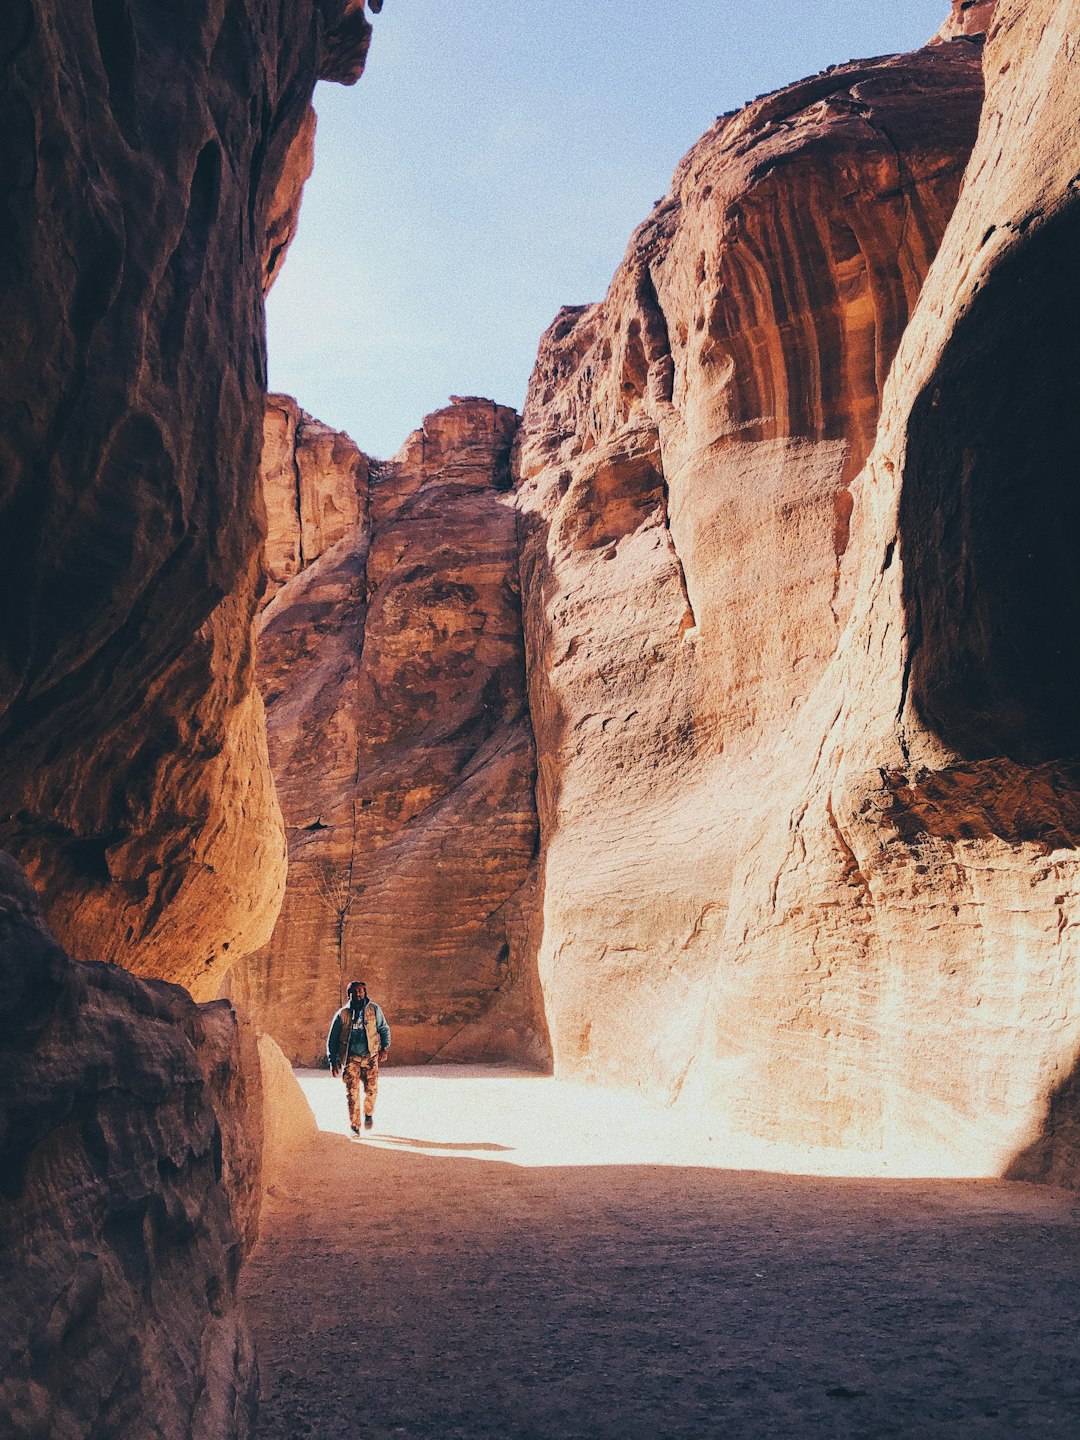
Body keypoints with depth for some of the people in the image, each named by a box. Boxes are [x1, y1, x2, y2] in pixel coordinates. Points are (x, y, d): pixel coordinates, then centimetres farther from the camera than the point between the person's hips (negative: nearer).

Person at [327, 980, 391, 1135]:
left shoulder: (374, 1009, 5)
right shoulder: (342, 1014, 3)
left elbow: (384, 1029, 14)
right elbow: (332, 1038, 8)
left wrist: (384, 1047, 2)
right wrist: (333, 1060, 4)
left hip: (370, 1056, 0)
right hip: (351, 1058, 0)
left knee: (371, 1088, -9)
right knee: (352, 1092, -6)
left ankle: (368, 1113, 21)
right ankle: (355, 1126, 6)